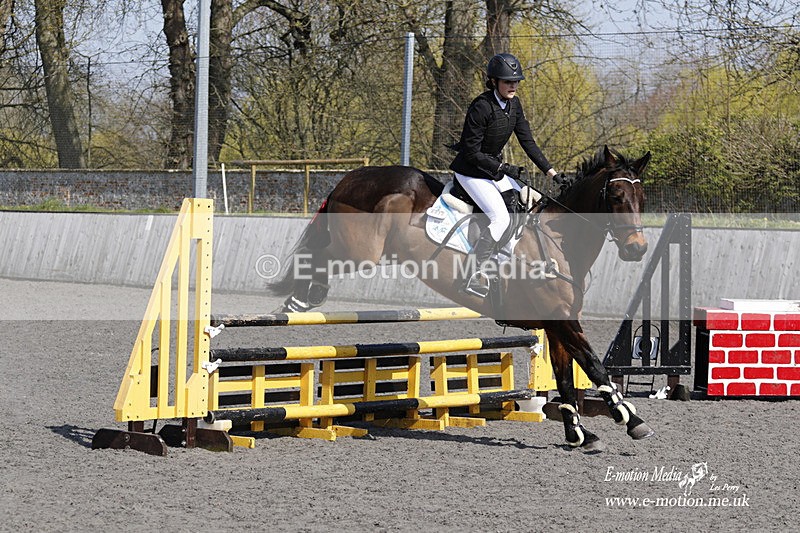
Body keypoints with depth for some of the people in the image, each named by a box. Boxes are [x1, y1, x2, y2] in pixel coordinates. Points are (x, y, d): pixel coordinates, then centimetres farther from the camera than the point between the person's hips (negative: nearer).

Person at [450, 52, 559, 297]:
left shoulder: (514, 104, 0)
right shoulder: (481, 107, -24)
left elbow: (527, 140, 3)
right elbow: (472, 152, -23)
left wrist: (550, 171, -6)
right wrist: (505, 169, -22)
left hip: (496, 167, 9)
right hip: (471, 171, -9)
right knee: (501, 218, -21)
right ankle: (475, 275, -16)